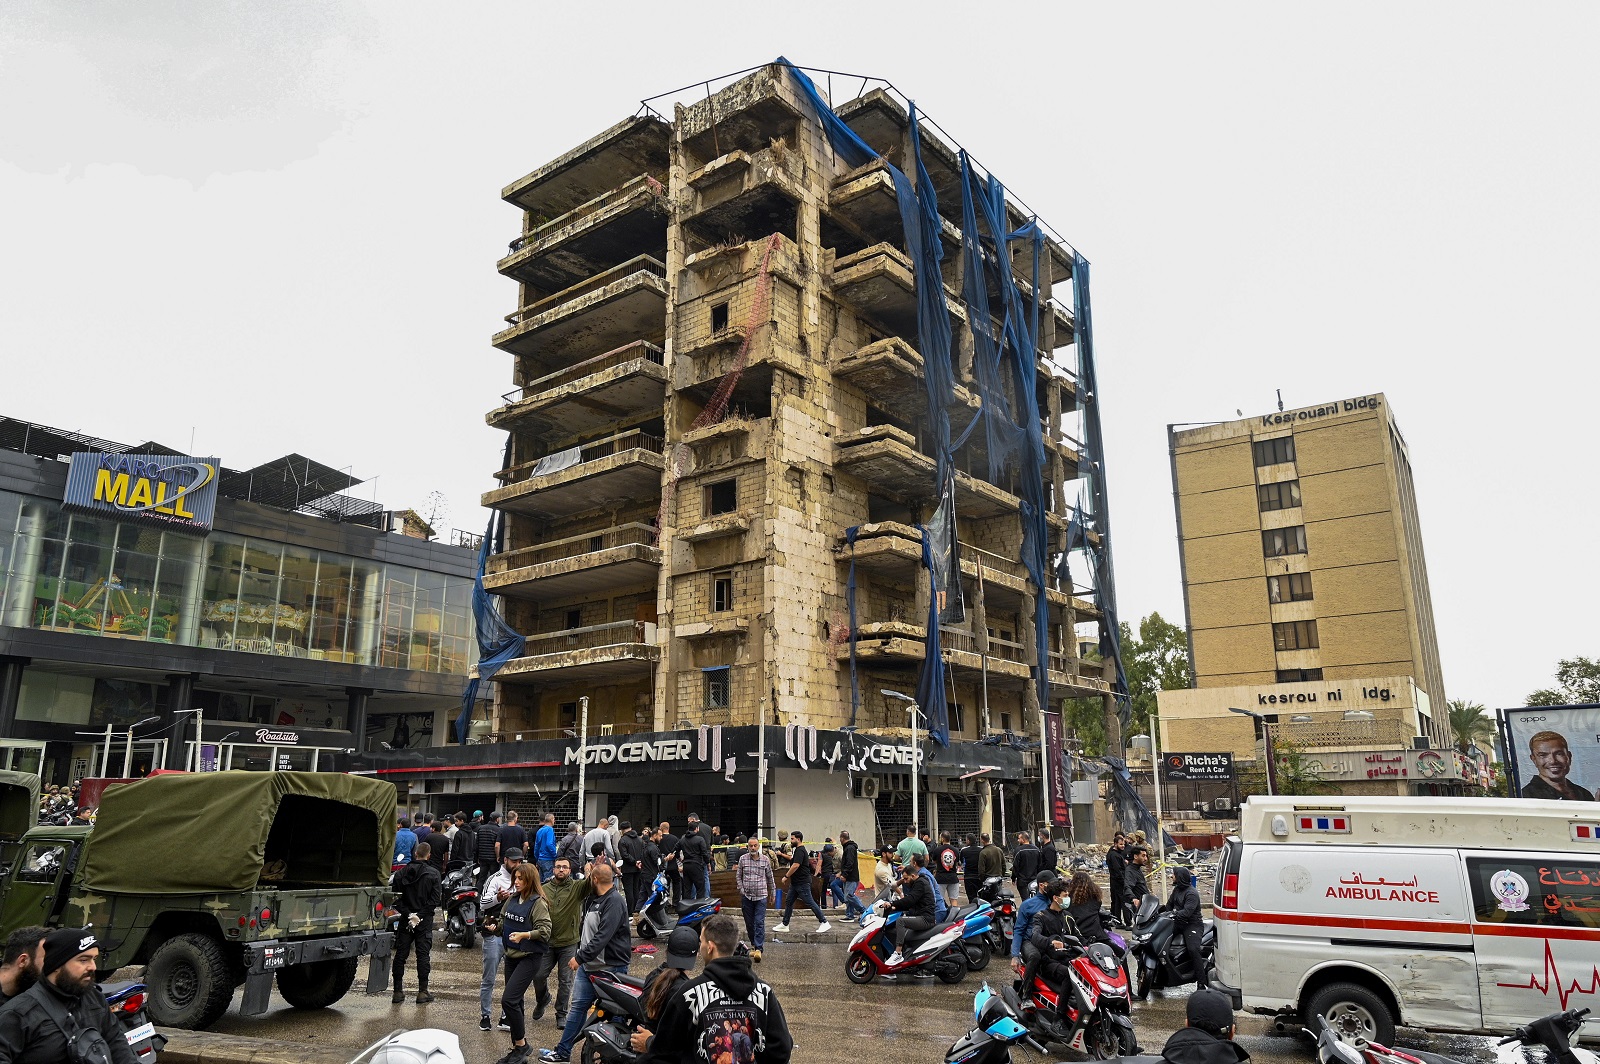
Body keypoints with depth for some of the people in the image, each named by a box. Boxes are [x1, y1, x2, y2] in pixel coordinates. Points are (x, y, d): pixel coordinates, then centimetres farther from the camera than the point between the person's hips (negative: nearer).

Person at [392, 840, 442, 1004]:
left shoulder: (401, 873, 3)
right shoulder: (433, 874, -5)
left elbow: (396, 898, -1)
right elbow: (435, 899, -10)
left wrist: (408, 913, -4)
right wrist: (420, 915, -7)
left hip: (405, 921, 2)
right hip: (425, 922, -2)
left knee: (400, 955, 9)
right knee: (423, 954, 2)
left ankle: (398, 991, 10)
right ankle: (422, 992, 2)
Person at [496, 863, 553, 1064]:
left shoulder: (538, 903, -13)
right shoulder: (512, 899, 8)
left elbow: (544, 931, -17)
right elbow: (503, 920, 22)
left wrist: (524, 935, -27)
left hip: (529, 957, -8)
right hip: (511, 955, 8)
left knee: (508, 1000, -16)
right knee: (515, 1002, 14)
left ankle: (521, 1044, 0)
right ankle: (518, 1048, 25)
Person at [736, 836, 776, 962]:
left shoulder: (765, 859, 1)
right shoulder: (743, 859, 1)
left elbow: (770, 878, 11)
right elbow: (738, 876, 10)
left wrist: (773, 892, 15)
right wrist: (741, 889, 0)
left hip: (761, 896, -2)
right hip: (747, 896, 2)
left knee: (759, 923, -9)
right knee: (749, 923, 9)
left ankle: (759, 949, -13)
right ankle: (753, 945, 24)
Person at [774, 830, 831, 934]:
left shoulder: (800, 851, -18)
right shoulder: (798, 850, 15)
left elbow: (795, 865, -25)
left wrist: (786, 876, -18)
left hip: (802, 883, -11)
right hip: (796, 882, 11)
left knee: (810, 902, -6)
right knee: (788, 902, 11)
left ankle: (824, 923, 0)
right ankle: (784, 925, 17)